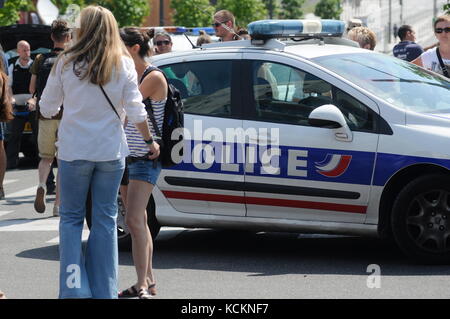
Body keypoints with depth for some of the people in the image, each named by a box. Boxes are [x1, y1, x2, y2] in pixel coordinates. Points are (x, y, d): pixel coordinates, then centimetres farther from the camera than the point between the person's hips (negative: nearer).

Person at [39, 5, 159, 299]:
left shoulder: (66, 63, -6)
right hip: (111, 151, 1)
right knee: (105, 219, 9)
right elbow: (136, 111, -3)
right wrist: (150, 141, 11)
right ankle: (103, 290, 10)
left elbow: (47, 108, 0)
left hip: (74, 151, -1)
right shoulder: (123, 65, -2)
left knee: (71, 218, 9)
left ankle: (74, 286, -2)